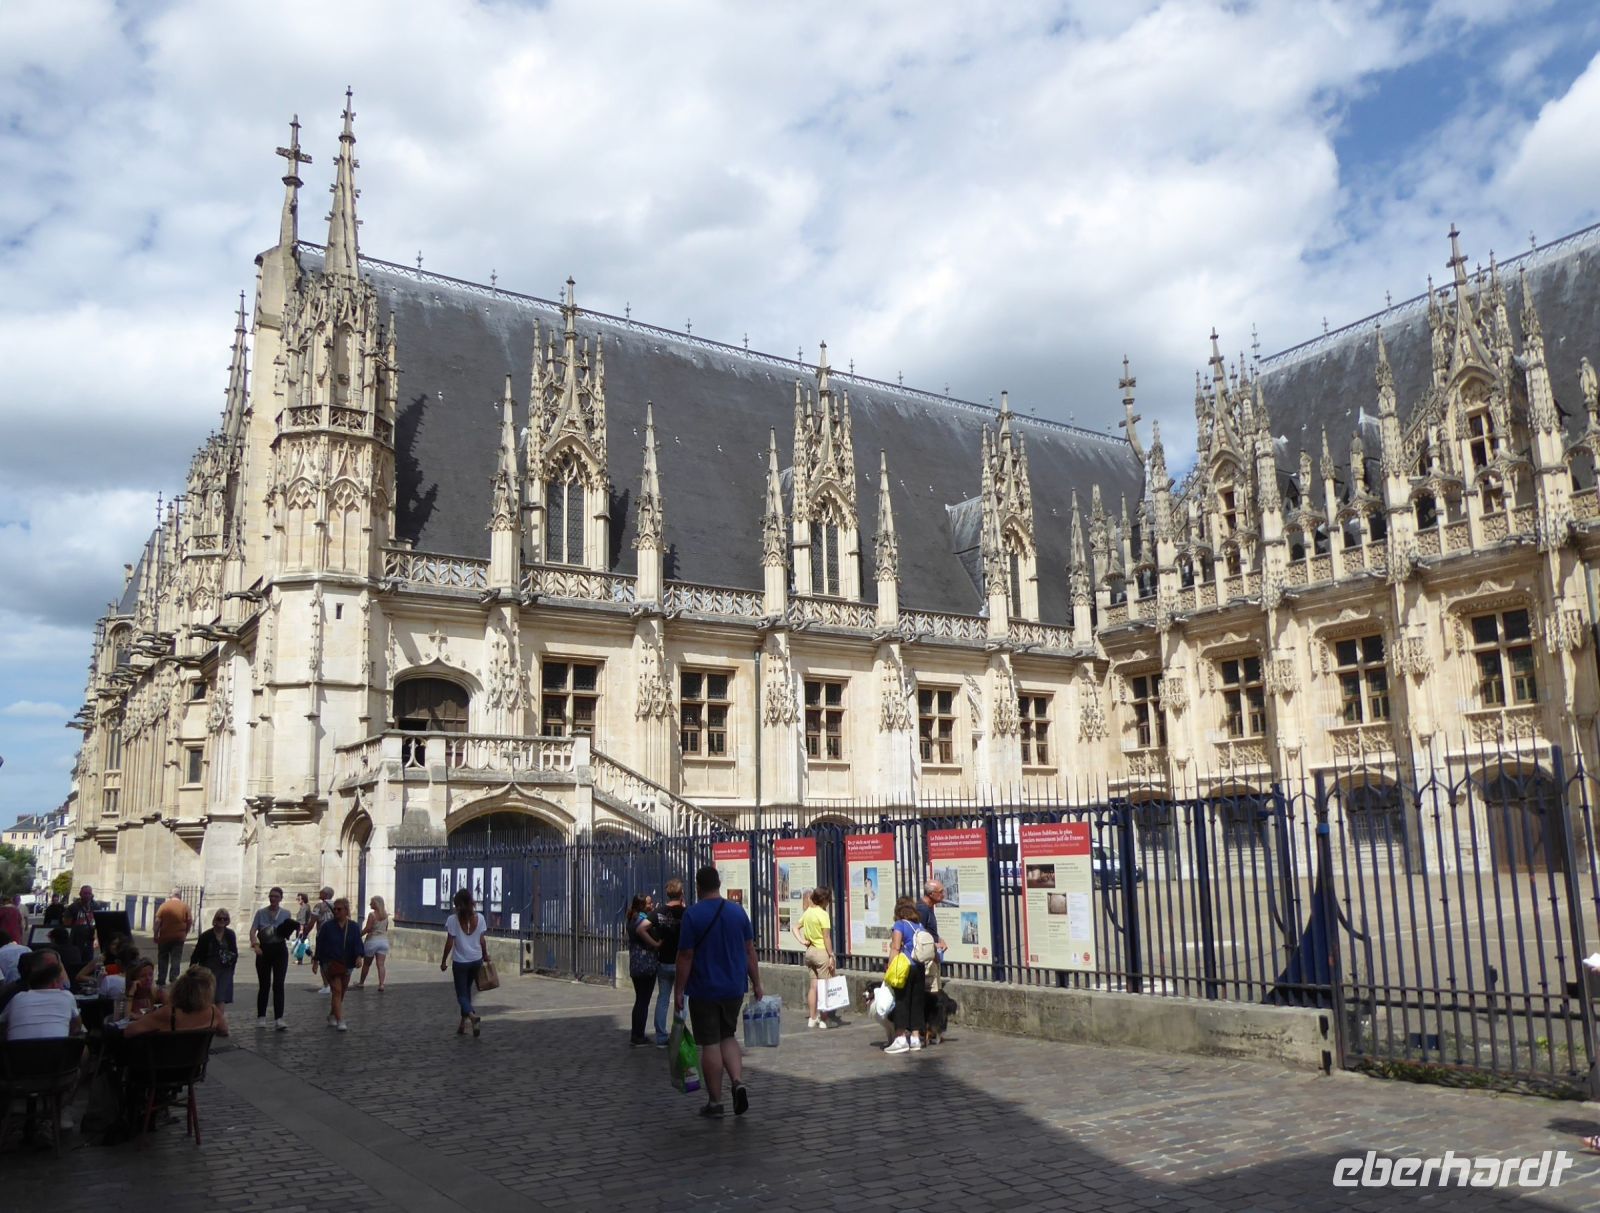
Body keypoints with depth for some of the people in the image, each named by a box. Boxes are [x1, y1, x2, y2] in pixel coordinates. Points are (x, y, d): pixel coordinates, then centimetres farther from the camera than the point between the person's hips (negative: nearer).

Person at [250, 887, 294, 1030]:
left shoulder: (286, 914, 5)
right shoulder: (261, 913, 2)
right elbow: (253, 931, -8)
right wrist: (255, 945, -25)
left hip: (280, 950, 0)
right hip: (264, 950, 0)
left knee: (278, 985, -8)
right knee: (264, 985, 8)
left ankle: (278, 1019, -12)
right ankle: (261, 1017, 22)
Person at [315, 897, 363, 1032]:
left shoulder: (354, 928, 1)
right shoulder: (327, 926, -4)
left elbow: (358, 944, -8)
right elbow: (319, 944, 1)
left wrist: (359, 956, -25)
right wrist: (316, 961, 2)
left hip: (346, 965, 4)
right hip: (330, 964, -3)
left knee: (341, 992, 14)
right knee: (337, 991, -13)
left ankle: (332, 1015, 37)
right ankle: (340, 1022, -16)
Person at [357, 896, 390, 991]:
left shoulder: (372, 914, -13)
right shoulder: (385, 915, 5)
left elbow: (367, 928, -17)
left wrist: (359, 935, -6)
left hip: (372, 940, -4)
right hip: (384, 940, 4)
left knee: (366, 964, 14)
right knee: (381, 964, -2)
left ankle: (361, 982, 30)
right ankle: (381, 984, -15)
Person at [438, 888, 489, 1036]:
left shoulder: (453, 919, -12)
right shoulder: (479, 918, -4)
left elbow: (449, 943, -10)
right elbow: (482, 940, 2)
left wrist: (443, 961, 2)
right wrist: (485, 955, 18)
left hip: (460, 961, -3)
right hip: (476, 960, 3)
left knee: (462, 994, 4)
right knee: (467, 990, 21)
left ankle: (472, 1016, -23)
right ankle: (463, 1022, 24)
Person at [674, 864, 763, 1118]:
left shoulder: (692, 914, -11)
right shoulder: (737, 911, 1)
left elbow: (685, 956, -12)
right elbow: (750, 950, 5)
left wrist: (679, 990, -4)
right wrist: (756, 983, 12)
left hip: (704, 991, -4)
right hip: (734, 989, 4)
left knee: (710, 1044, 4)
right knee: (728, 1036, 19)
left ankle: (715, 1102, 10)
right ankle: (738, 1081, 0)